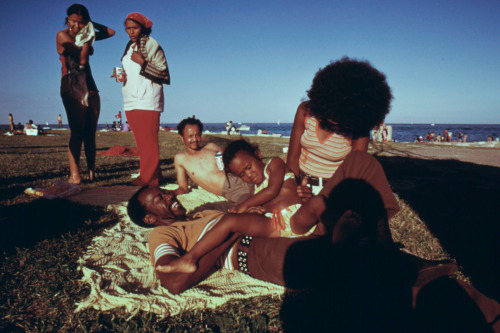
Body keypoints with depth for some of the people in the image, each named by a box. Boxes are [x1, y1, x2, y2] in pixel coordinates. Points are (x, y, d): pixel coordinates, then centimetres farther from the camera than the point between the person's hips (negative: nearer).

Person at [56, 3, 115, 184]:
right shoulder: (62, 35, -1)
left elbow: (110, 32, 19)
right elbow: (82, 57, -14)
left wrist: (91, 25, 11)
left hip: (90, 87, 6)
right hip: (71, 88, -6)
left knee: (90, 133, 1)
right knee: (77, 132, -15)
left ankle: (92, 172, 2)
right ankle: (74, 174, -15)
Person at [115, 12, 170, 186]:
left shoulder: (152, 45, -3)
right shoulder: (129, 46, 20)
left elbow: (163, 73, -9)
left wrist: (143, 62, -17)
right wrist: (120, 74, 11)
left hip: (147, 100, -8)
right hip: (131, 100, 8)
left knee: (148, 140, -9)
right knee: (140, 140, 7)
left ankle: (149, 178, -5)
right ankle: (154, 175, 14)